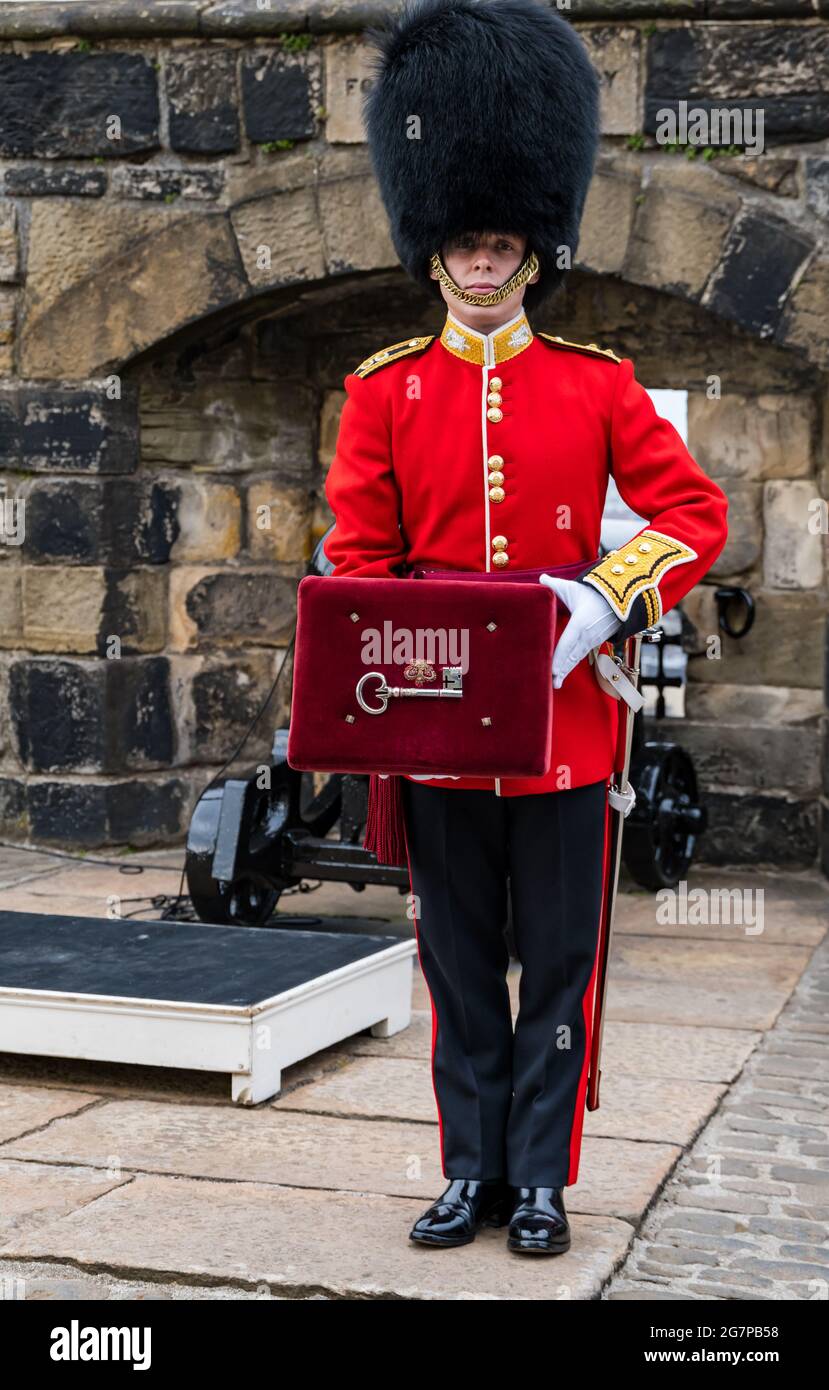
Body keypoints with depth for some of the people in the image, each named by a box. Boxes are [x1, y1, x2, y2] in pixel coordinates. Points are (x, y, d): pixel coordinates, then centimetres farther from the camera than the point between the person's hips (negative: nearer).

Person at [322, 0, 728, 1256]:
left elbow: (697, 513, 0)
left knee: (558, 970, 7)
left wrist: (605, 602, -15)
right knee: (460, 970, 11)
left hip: (566, 721, -1)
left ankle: (541, 1179, 20)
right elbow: (358, 560, 2)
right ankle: (472, 1171, 24)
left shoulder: (597, 386, 1)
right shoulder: (386, 393, 3)